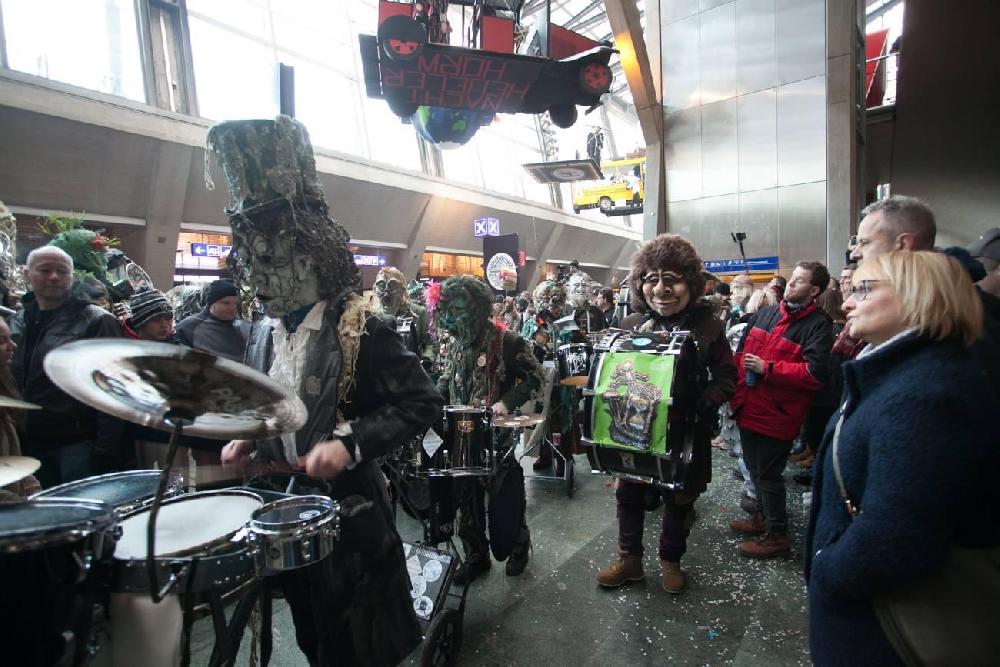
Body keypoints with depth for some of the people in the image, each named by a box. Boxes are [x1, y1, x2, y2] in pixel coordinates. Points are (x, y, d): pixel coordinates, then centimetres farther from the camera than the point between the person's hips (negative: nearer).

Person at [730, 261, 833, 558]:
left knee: (767, 474, 5)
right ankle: (763, 517, 42)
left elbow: (815, 374, -23)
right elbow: (741, 354, 14)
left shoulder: (818, 325, -12)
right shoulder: (764, 314, 8)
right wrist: (736, 394, 6)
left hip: (777, 414, -7)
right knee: (755, 469, 21)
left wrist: (767, 368, -19)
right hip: (749, 409, 7)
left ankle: (777, 534, 24)